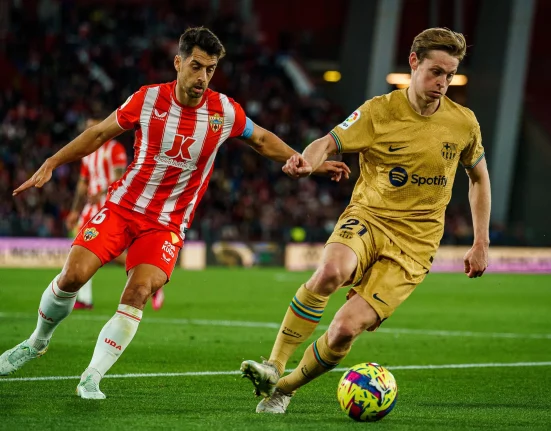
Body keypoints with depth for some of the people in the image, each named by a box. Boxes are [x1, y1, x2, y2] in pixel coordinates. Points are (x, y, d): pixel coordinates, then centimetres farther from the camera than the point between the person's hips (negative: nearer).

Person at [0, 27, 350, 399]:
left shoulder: (225, 111, -7)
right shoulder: (147, 99, -8)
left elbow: (262, 140, 13)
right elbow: (99, 134, 6)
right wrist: (51, 165, 3)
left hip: (167, 224, 0)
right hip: (122, 206, 0)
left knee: (139, 293, -21)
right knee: (73, 275, -14)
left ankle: (91, 379, -12)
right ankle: (37, 342, 15)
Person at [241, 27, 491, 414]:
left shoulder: (464, 123, 3)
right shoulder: (379, 111, -4)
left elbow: (479, 177, 19)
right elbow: (329, 143, -8)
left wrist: (481, 243, 15)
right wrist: (309, 160, -33)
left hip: (414, 244, 1)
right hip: (367, 218, -1)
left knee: (346, 328, -18)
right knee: (331, 271, -38)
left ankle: (287, 388, 7)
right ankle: (274, 366, -27)